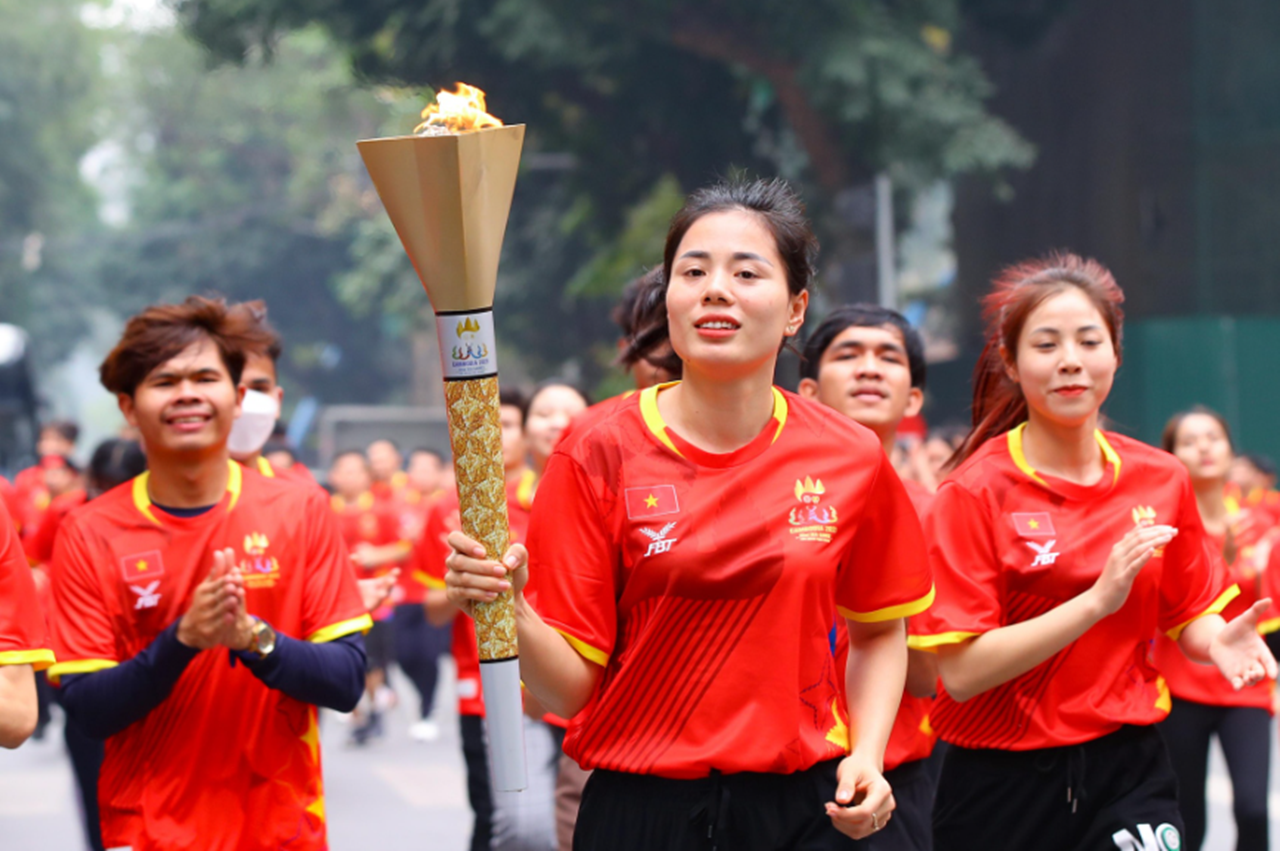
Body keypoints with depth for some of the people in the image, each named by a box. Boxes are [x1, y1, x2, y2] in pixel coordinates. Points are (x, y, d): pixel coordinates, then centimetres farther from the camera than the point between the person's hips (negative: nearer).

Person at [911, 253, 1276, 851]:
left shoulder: (1161, 480, 4)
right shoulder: (974, 493, -9)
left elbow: (1189, 615, 15)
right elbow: (961, 672, -17)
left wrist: (1218, 640, -9)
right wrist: (1098, 599, -24)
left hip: (1128, 773, 3)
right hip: (1002, 785, -2)